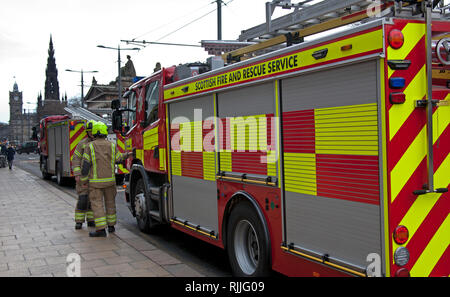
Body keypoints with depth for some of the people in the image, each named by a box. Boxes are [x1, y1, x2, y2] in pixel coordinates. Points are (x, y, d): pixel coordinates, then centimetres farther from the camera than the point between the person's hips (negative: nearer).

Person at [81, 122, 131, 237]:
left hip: (95, 181, -3)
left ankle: (101, 229, -9)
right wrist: (127, 155, 29)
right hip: (110, 180, 3)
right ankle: (111, 226, 24)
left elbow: (85, 164, -9)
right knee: (110, 202, 16)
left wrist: (83, 177, 2)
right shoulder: (112, 146, 0)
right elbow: (118, 158, 10)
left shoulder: (90, 147, -7)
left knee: (97, 204, -2)